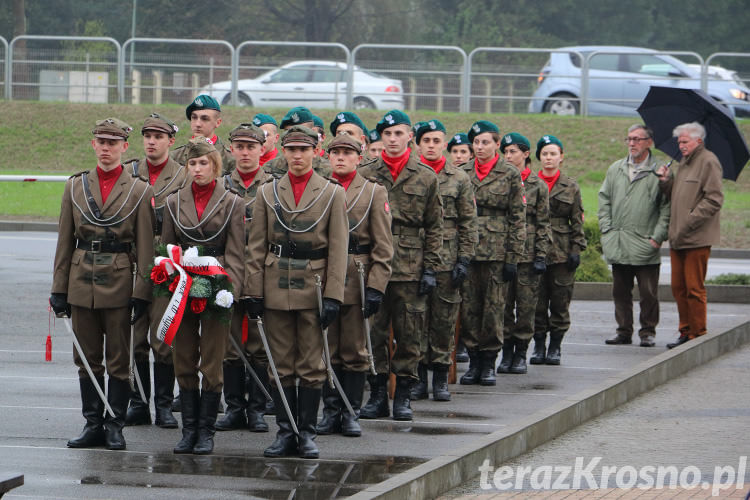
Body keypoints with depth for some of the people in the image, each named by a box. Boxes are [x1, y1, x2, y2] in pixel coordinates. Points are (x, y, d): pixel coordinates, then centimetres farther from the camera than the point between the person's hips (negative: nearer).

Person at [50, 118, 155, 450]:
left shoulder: (140, 191, 1)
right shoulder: (76, 187, 9)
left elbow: (145, 247, 0)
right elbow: (64, 242, 10)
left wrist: (142, 292, -6)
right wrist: (59, 289, 5)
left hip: (119, 284, -3)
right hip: (82, 283, 3)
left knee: (118, 360, 1)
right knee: (87, 359, 6)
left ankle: (115, 426, 7)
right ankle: (93, 424, 13)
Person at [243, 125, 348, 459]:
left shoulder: (333, 194, 3)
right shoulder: (268, 193, 8)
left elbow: (338, 250, -1)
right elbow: (256, 247, 7)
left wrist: (333, 295, -9)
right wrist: (253, 291, -1)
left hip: (313, 289, -2)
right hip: (276, 290, 2)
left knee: (312, 366, 0)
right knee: (281, 365, 4)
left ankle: (307, 433, 5)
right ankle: (285, 432, 8)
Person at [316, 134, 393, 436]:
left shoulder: (373, 193, 4)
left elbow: (383, 248, 0)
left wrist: (376, 287, -9)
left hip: (356, 283, -2)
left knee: (355, 352, 2)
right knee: (328, 351, 4)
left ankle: (351, 413, 8)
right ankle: (331, 411, 11)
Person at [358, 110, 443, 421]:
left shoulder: (426, 177, 6)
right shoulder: (365, 175, 6)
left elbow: (434, 228, 7)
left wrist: (430, 269, 1)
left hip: (410, 267, 0)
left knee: (409, 334, 2)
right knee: (373, 331, 2)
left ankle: (403, 396, 9)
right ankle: (377, 395, 9)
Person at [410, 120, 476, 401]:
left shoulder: (459, 180, 6)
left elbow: (468, 224, 6)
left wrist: (464, 259, -3)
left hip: (446, 260, 0)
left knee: (444, 320, 1)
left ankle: (440, 378, 8)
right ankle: (418, 377, 6)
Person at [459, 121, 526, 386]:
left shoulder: (510, 175, 1)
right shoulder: (463, 173, 9)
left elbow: (518, 219, 0)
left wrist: (513, 257, -5)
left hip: (496, 252, -3)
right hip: (467, 249, 3)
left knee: (494, 307, -1)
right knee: (469, 306, 2)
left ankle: (489, 363, 7)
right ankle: (474, 361, 10)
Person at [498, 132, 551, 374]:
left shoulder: (538, 186, 3)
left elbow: (543, 224, 3)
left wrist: (541, 255, -4)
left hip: (527, 253, -1)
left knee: (526, 305, 0)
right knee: (503, 304, 2)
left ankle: (520, 354, 9)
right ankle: (507, 352, 10)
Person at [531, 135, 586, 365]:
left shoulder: (571, 187, 7)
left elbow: (577, 222, 7)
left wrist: (576, 249, -2)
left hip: (561, 252, 0)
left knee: (560, 300, 1)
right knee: (537, 300, 1)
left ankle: (555, 346, 9)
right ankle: (539, 346, 9)